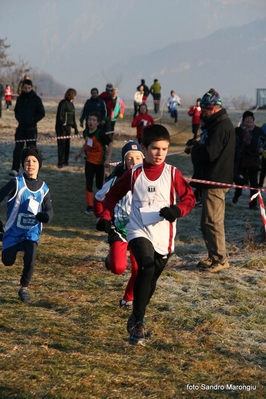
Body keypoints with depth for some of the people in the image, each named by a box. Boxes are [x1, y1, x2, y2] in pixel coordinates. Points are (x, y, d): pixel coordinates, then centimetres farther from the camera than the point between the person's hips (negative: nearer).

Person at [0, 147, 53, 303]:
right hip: (14, 230, -1)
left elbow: (49, 210, 3)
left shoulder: (44, 188, -1)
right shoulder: (16, 183, -13)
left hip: (32, 230, 1)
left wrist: (45, 216, -22)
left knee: (30, 259, -18)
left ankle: (24, 288, 6)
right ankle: (14, 248, 37)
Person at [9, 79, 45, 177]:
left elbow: (42, 113, -2)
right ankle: (15, 169, -10)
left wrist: (33, 120, -10)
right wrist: (18, 118, 3)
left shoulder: (36, 99, -4)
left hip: (31, 128, -3)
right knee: (18, 148, -6)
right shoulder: (20, 98, 9)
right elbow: (16, 111, 21)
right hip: (21, 127, 3)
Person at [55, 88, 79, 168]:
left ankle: (65, 162, 16)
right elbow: (60, 116, -17)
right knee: (62, 144, -8)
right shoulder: (63, 103, -12)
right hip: (61, 128, -8)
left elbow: (73, 118, 22)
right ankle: (60, 162, -6)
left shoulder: (71, 104, 15)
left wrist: (75, 128, 21)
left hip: (68, 127, 8)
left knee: (67, 144, 10)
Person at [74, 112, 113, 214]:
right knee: (89, 184, 1)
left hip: (99, 163, -5)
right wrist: (79, 153, 10)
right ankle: (90, 206, 6)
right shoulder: (86, 132, 0)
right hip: (89, 162, 5)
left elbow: (110, 144, -16)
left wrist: (108, 159, -21)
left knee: (99, 184, 6)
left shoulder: (100, 134, -19)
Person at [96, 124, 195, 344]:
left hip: (163, 236, 2)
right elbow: (114, 194, 12)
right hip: (139, 232, -2)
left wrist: (177, 210, -17)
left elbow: (189, 197, 2)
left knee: (151, 280, 13)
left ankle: (137, 316, 40)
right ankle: (138, 322, -18)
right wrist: (106, 216, 1)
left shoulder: (172, 173, -3)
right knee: (146, 268, -27)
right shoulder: (134, 174, -1)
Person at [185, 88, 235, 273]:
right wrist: (196, 147, 4)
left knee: (213, 221, -8)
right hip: (211, 179, 11)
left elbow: (209, 153, -25)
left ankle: (220, 260, -2)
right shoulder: (216, 124, 16)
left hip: (216, 181, -11)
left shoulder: (221, 126, -18)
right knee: (207, 222, 15)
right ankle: (214, 257, 22)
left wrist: (194, 149, -8)